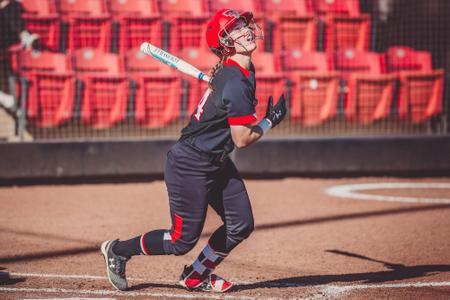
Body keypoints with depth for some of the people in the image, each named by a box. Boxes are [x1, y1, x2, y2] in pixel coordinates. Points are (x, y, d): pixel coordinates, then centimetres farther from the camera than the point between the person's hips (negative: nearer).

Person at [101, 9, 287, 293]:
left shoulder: (235, 71, 3)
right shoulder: (236, 85, -27)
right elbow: (242, 139, -23)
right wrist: (271, 121, -9)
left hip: (216, 162, 10)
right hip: (190, 166, -10)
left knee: (241, 226, 6)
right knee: (183, 240, -1)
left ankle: (197, 276, 24)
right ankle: (118, 250, 19)